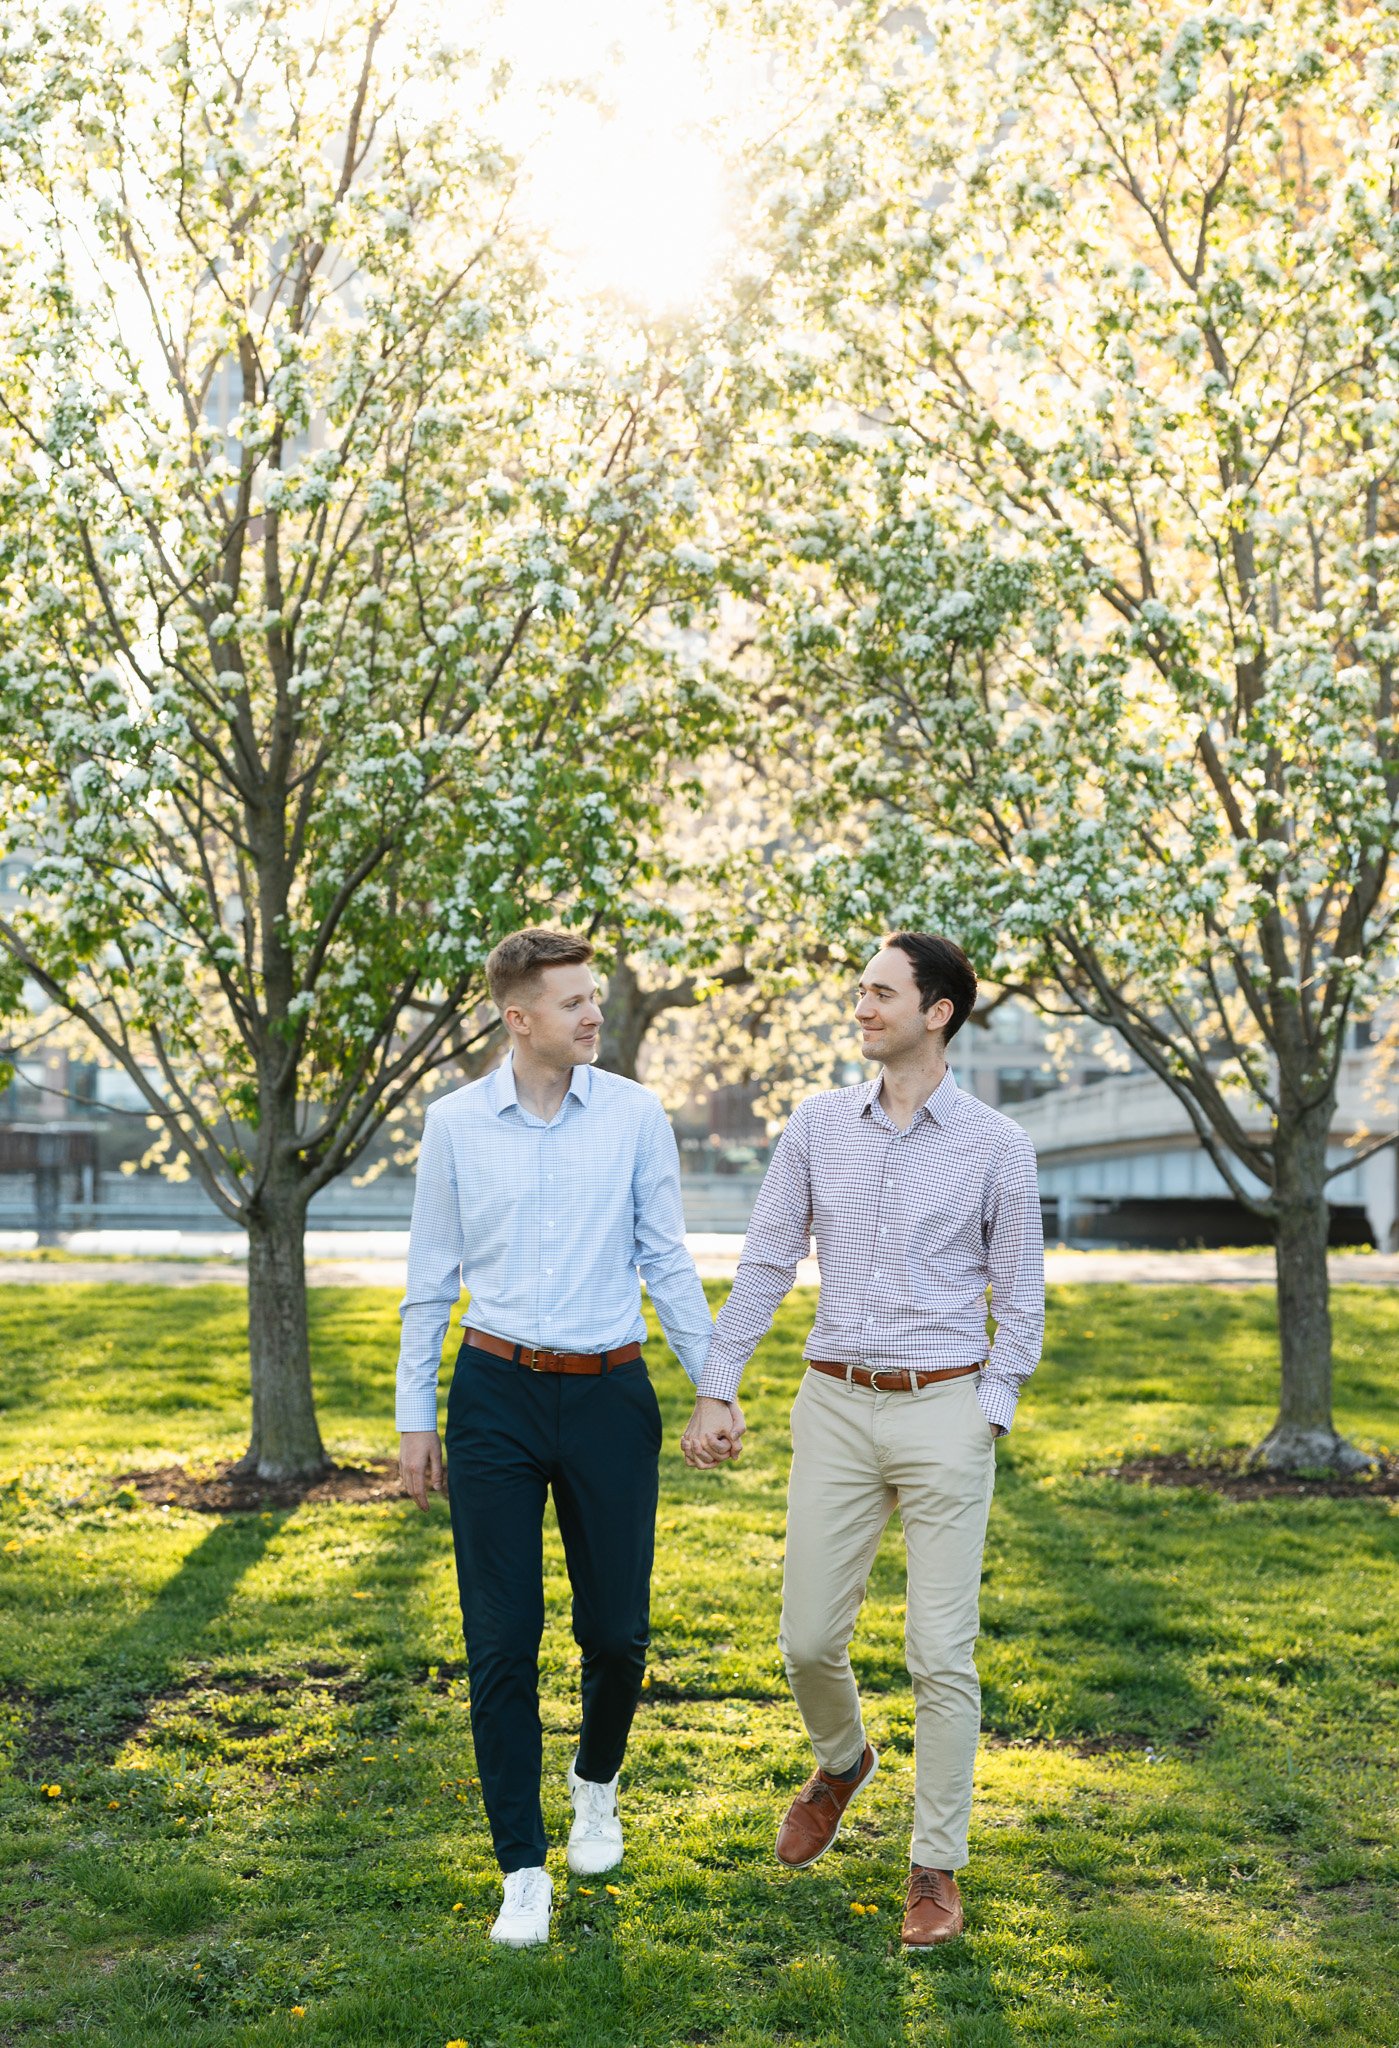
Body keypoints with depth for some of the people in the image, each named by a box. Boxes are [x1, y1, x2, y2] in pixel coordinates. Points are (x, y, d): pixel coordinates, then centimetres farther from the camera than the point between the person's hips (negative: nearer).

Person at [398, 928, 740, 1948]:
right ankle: (524, 1868, 12)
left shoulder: (635, 1115, 0)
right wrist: (416, 1416, 6)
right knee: (502, 1640, 0)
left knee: (616, 1630, 7)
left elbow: (669, 1262, 6)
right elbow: (430, 1280, 7)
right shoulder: (456, 1122, 0)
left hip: (610, 1395, 0)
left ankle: (596, 1781, 38)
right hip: (497, 1394, 0)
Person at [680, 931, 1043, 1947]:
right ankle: (842, 1761, 40)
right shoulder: (820, 1124, 4)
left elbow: (1020, 1299, 3)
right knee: (809, 1640, 7)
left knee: (942, 1653, -1)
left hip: (944, 1414, -3)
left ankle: (938, 1866, 14)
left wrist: (989, 1419, -5)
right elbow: (765, 1264, 7)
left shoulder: (997, 1145, -3)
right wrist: (715, 1390, 3)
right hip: (836, 1408, 3)